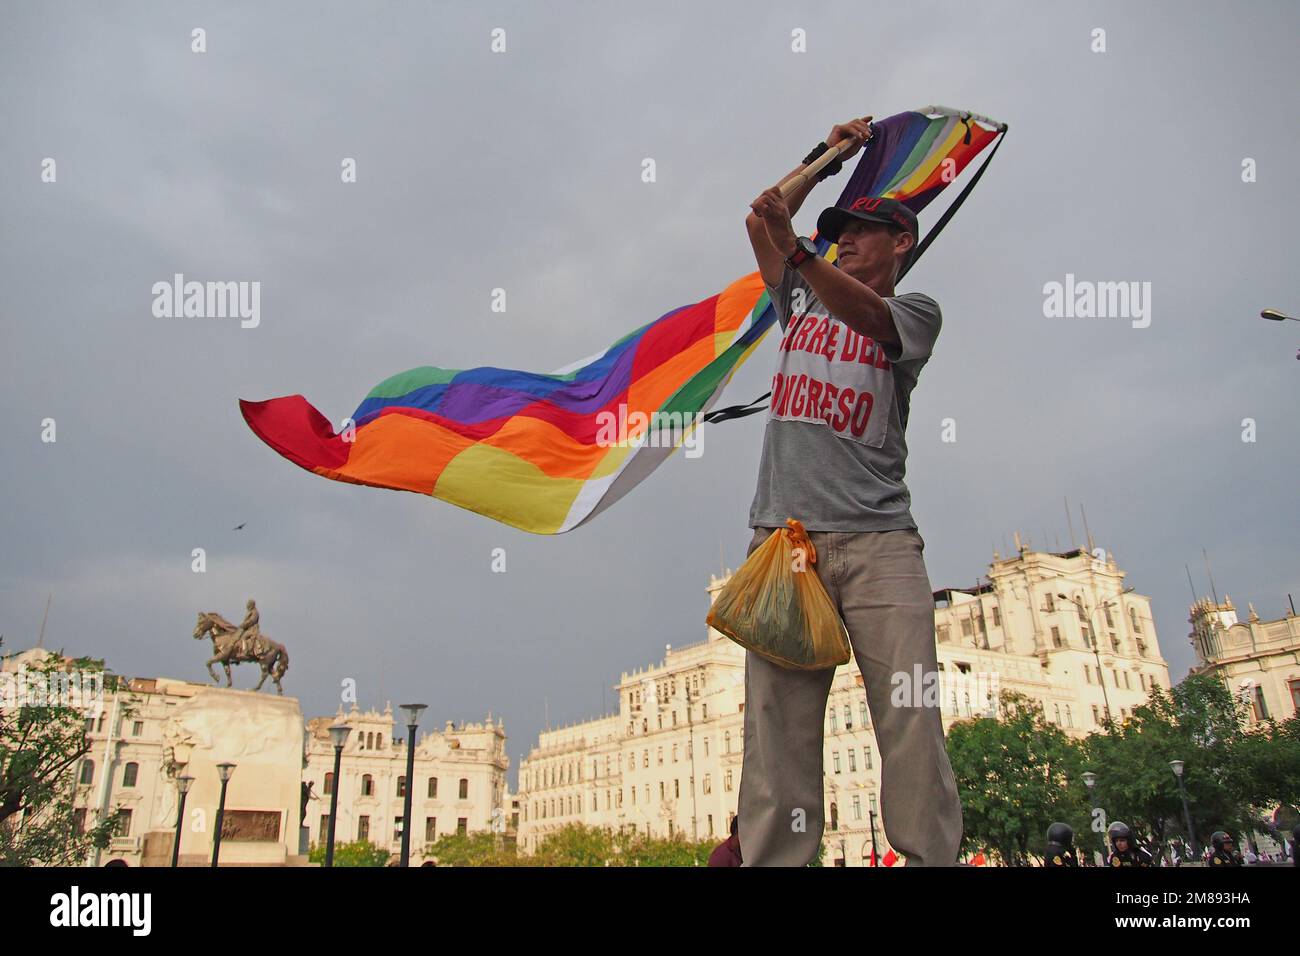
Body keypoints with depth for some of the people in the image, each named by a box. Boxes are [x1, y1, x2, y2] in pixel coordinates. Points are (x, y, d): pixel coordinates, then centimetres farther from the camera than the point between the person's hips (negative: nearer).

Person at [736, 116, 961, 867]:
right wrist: (829, 153, 34)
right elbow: (759, 221, 28)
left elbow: (862, 313, -7)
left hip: (878, 539, -2)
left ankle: (935, 854, -7)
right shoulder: (803, 301, 27)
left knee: (912, 718, -12)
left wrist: (795, 248, -22)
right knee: (778, 725, -7)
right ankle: (774, 858, -6)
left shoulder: (916, 311, 15)